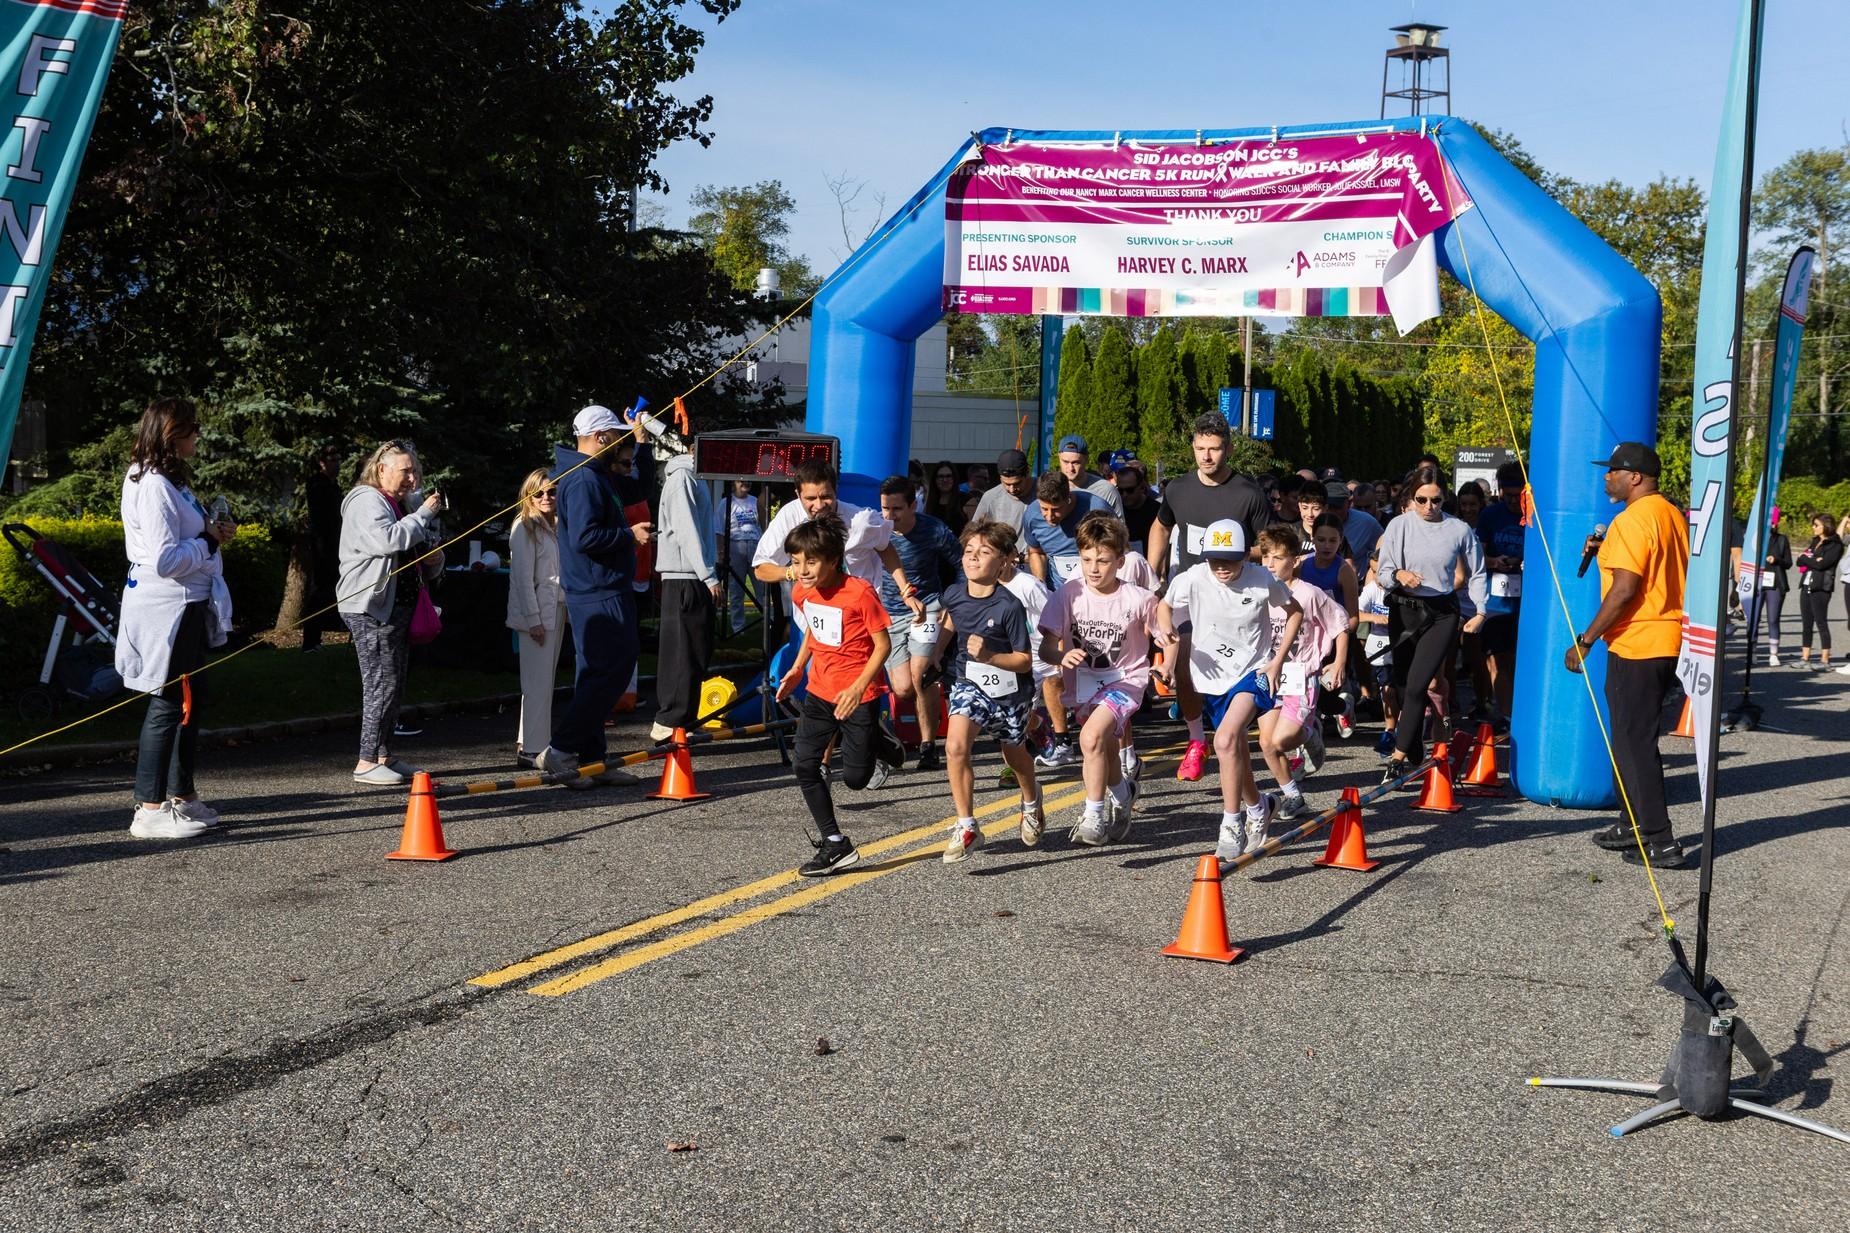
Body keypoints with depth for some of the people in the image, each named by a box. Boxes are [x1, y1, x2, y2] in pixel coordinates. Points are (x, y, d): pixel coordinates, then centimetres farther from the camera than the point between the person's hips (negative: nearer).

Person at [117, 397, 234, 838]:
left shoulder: (167, 481, 15)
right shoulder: (154, 487, -18)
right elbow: (164, 559, -24)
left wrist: (210, 530, 6)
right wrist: (210, 541, -12)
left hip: (185, 608, 11)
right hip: (166, 609, -11)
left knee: (190, 701, 17)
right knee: (169, 704, -6)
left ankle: (181, 796, 28)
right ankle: (150, 810, 0)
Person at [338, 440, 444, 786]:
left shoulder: (397, 505, 23)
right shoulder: (366, 501, -8)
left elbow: (415, 560, 31)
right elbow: (387, 540, -26)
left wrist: (434, 562, 8)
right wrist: (424, 514, -16)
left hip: (397, 608, 10)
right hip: (372, 608, -10)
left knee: (394, 685, 11)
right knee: (383, 683, -11)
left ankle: (383, 755, 18)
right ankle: (367, 763, -8)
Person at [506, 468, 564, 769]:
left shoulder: (556, 527, 17)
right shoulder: (525, 527, -8)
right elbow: (522, 577, -14)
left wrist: (567, 609, 14)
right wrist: (533, 619, -18)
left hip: (557, 611, 8)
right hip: (536, 613, -8)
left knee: (544, 681, 11)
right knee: (538, 683, -9)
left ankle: (527, 743, 18)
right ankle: (532, 750, -7)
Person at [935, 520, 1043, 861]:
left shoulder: (1010, 606, -23)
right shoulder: (954, 594, -10)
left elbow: (1025, 660, -19)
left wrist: (989, 656, -33)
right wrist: (933, 657, 15)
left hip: (1010, 689, -2)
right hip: (969, 683, 2)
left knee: (1014, 753, 21)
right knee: (955, 746, -22)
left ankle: (1031, 802, 55)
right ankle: (966, 827, -10)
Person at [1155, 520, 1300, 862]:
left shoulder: (1261, 580, -15)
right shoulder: (1192, 580, -14)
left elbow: (1295, 612, 3)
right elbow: (1165, 605, 6)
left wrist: (1277, 661, -3)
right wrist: (1164, 627, -17)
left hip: (1254, 671, -3)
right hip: (1212, 676, 4)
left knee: (1226, 740, -27)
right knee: (1236, 754, 17)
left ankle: (1232, 825, -18)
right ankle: (1258, 807, 45)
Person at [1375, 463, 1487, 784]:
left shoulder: (1459, 529, -1)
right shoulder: (1399, 526, -1)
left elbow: (1476, 573, 12)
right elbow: (1382, 573, 1)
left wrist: (1480, 611, 5)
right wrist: (1399, 575, -21)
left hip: (1442, 613, -2)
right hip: (1403, 611, 2)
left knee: (1416, 685, -15)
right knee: (1403, 684, 7)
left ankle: (1399, 759, -14)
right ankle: (1414, 754, 23)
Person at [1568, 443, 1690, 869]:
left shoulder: (1632, 519, -16)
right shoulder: (1674, 515, 14)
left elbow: (1625, 590, -21)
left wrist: (1585, 641, -16)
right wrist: (1607, 553, 14)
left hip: (1637, 646, -10)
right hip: (1669, 642, 10)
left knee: (1633, 743, -5)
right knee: (1634, 739, 18)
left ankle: (1660, 842, -4)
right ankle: (1637, 825, 25)